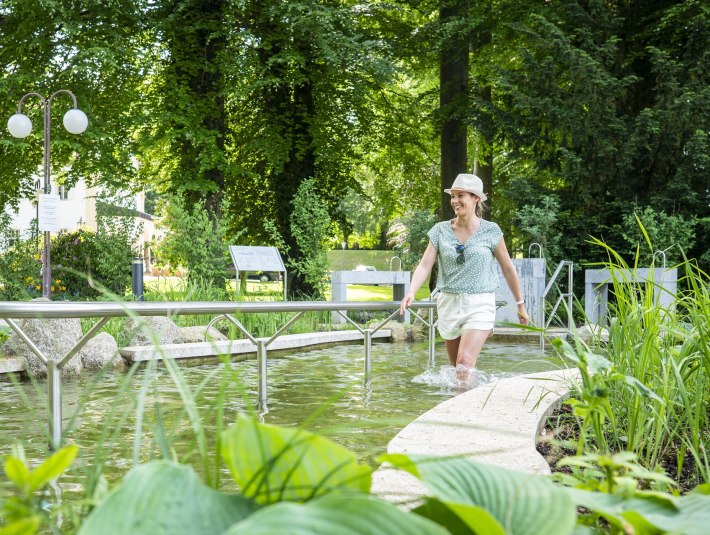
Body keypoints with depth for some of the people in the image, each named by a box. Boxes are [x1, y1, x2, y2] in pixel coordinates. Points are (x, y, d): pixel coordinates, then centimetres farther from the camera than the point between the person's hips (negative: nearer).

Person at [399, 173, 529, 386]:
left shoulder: (490, 231, -2)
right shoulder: (441, 230, 3)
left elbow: (507, 268, 7)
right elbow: (425, 265, -4)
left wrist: (520, 304, 13)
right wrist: (411, 292, -22)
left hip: (479, 304, -3)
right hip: (448, 303, 4)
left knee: (466, 363, -20)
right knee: (457, 366, 12)